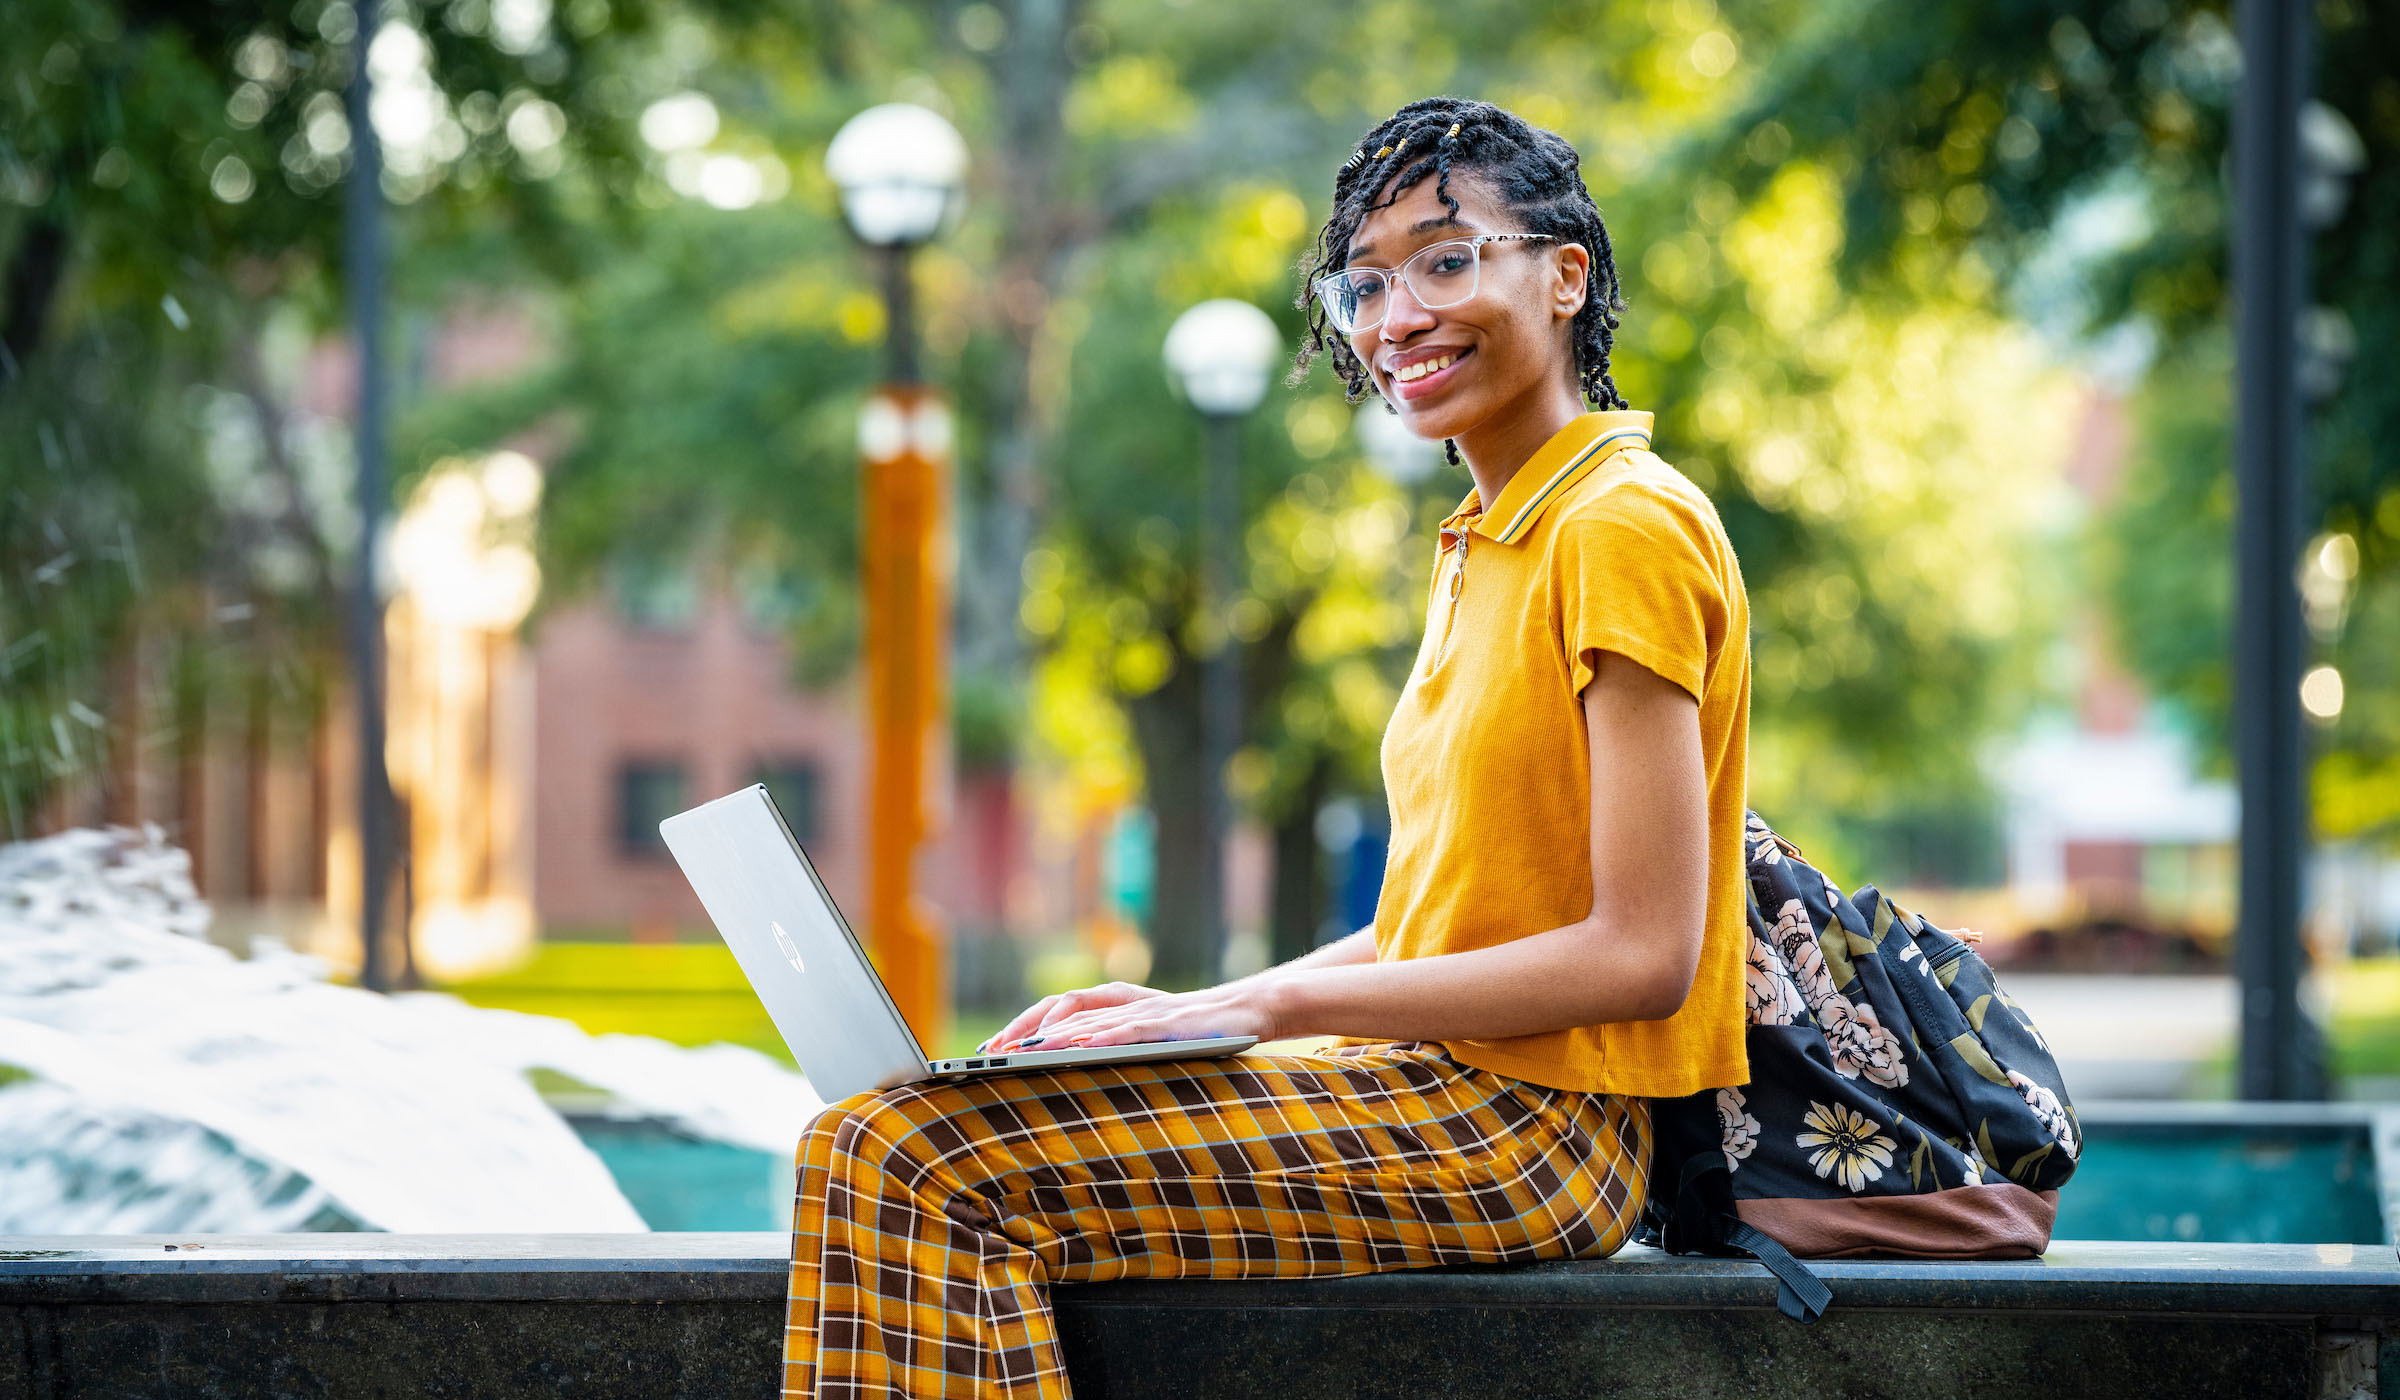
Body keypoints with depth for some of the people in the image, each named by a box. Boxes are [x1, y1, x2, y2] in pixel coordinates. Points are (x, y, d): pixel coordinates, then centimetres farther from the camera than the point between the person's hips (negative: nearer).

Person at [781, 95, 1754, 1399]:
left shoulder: (1624, 532, -12)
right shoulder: (1481, 548, 19)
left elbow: (1642, 954, -17)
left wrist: (1275, 1004, -15)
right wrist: (1202, 1004, 5)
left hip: (1524, 1132, -10)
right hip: (1435, 1090, 10)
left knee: (921, 1167, -20)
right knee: (875, 1147, 5)